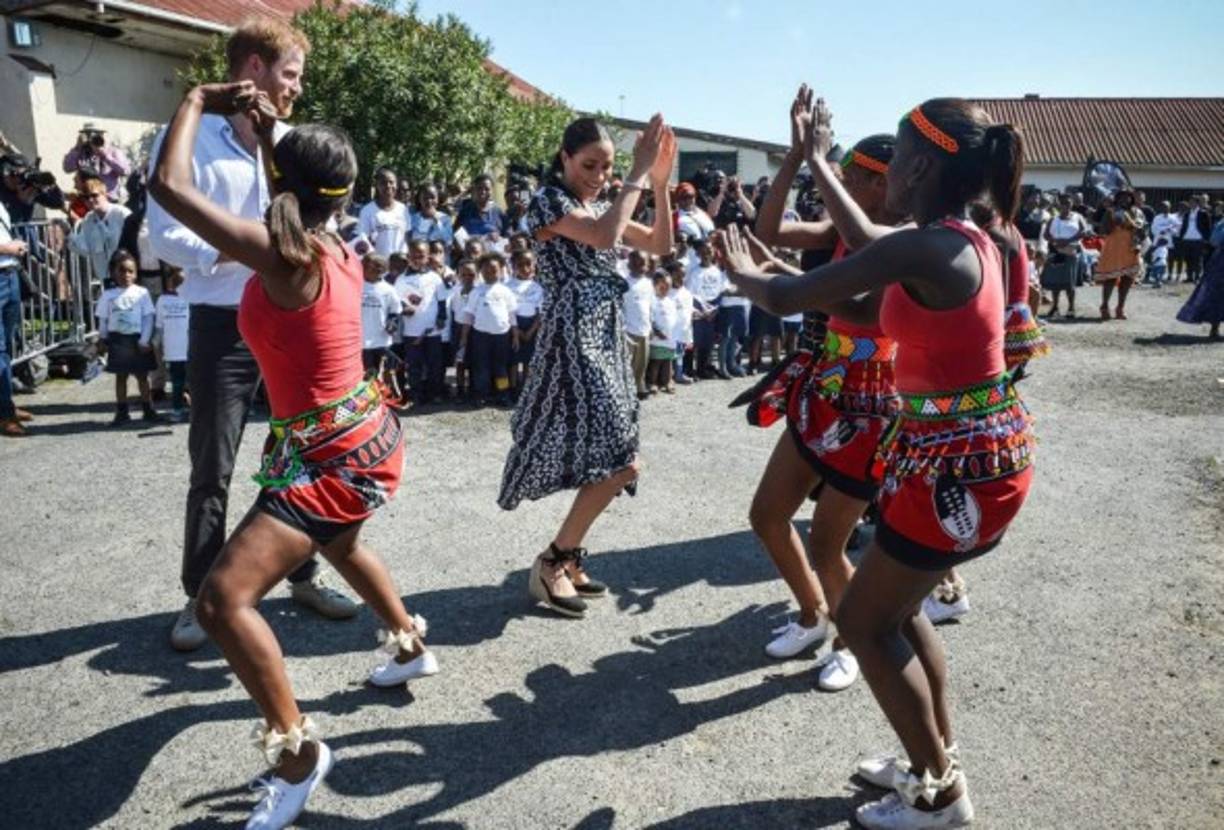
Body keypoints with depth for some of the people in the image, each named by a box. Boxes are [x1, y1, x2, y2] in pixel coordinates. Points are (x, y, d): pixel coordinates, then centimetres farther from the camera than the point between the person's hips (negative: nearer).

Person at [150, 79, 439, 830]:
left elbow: (170, 186, -23)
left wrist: (198, 103, -7)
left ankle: (298, 750, 0)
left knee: (223, 598, -12)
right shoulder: (341, 253, 1)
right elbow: (305, 208, 25)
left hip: (331, 456, -9)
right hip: (368, 436, 9)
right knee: (340, 543, 36)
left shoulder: (285, 258, -22)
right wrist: (271, 135, 22)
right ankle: (413, 645, 55)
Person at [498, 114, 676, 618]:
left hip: (606, 337, 9)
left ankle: (566, 558, 21)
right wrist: (639, 173, -19)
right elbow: (604, 237, -26)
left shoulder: (601, 206, 17)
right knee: (620, 462, -14)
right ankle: (551, 564, -1)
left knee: (607, 462, 9)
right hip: (573, 340, -9)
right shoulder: (548, 201, -8)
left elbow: (660, 245, 13)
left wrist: (660, 184, 2)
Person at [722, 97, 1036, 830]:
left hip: (961, 460, -9)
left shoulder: (922, 249, -23)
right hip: (978, 446, 9)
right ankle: (938, 763, 38)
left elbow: (785, 300, -18)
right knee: (897, 606, 23)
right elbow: (867, 313, 16)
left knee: (864, 621, 7)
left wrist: (743, 275, 5)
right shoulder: (965, 241, 7)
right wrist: (774, 268, 15)